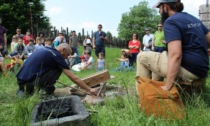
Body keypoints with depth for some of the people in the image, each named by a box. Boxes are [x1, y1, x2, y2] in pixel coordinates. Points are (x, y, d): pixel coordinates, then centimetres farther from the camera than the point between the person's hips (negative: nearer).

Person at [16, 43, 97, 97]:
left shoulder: (45, 49, 18)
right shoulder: (56, 55, -3)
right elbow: (74, 78, -2)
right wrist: (89, 89, 7)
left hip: (20, 79, 8)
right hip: (31, 80, -8)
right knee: (59, 69, 0)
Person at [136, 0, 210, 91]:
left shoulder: (171, 21, -13)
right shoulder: (193, 19, 14)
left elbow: (175, 55, -26)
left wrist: (167, 87, -27)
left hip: (186, 69, -9)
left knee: (142, 57, 1)